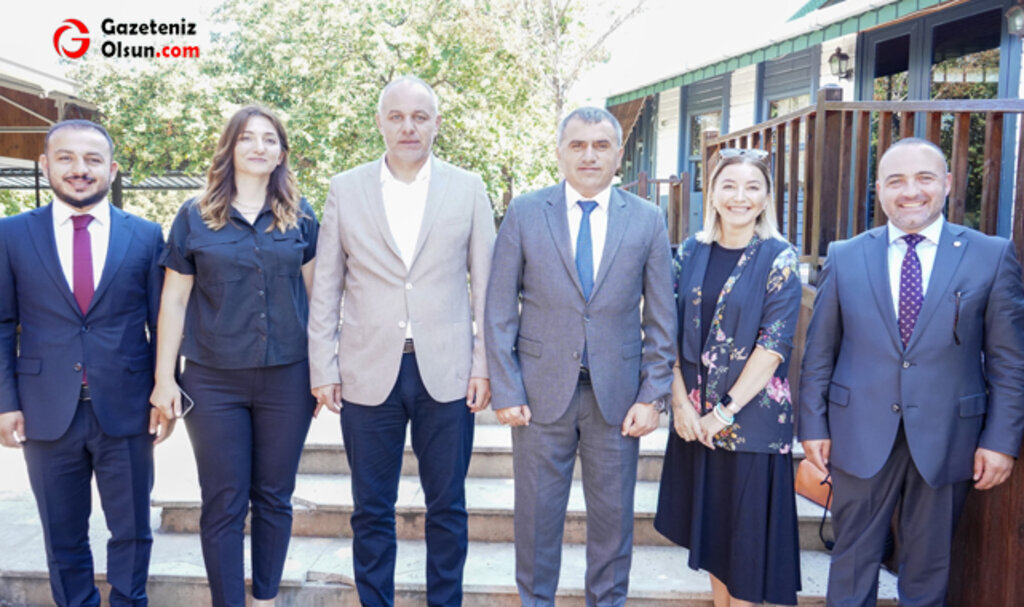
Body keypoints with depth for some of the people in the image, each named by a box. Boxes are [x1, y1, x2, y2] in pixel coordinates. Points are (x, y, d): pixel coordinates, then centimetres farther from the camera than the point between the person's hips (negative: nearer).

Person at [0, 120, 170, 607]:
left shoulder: (146, 236, 1)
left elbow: (162, 323, 4)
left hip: (126, 411, 0)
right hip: (47, 414, 1)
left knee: (132, 531, 11)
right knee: (62, 536, 14)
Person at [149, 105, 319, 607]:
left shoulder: (300, 216, 5)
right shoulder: (195, 216, 2)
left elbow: (315, 295, 6)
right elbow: (174, 301, 4)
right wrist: (165, 377, 1)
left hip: (287, 378, 1)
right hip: (215, 380, -1)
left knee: (274, 498, 11)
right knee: (223, 504, 5)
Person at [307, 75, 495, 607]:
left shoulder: (468, 189, 4)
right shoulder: (345, 190, 4)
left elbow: (485, 285, 4)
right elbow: (325, 288, 5)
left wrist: (484, 364, -2)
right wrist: (323, 369, 1)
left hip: (446, 374, 0)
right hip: (368, 374, 1)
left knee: (447, 507, 12)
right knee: (371, 511, 11)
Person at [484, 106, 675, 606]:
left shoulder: (647, 220, 2)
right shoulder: (524, 213, -1)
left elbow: (660, 319, 3)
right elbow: (499, 311, -2)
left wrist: (652, 396, -2)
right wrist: (506, 392, -7)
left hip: (617, 393, 1)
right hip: (541, 390, -1)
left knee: (613, 514, 13)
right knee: (536, 512, 11)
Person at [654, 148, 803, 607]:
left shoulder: (779, 259, -9)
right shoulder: (691, 252, 3)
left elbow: (773, 344, -14)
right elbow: (671, 331, 2)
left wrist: (725, 412, -14)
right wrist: (680, 401, -7)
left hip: (753, 414, -4)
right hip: (694, 414, 4)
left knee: (745, 522, 8)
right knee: (707, 518, 16)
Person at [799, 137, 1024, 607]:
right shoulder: (844, 257, 1)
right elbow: (819, 352, 3)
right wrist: (813, 425, 0)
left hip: (946, 440, 0)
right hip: (861, 438, 0)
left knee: (928, 567, 16)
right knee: (853, 560, 12)